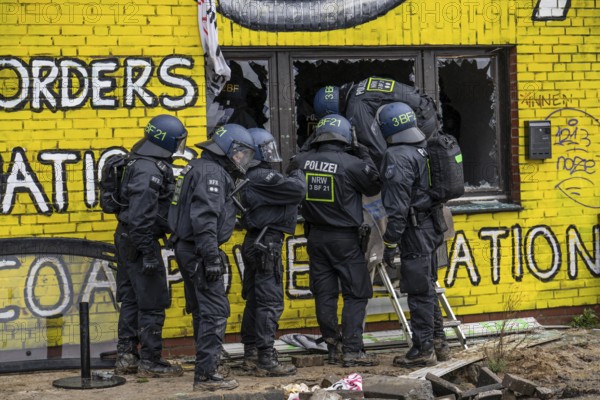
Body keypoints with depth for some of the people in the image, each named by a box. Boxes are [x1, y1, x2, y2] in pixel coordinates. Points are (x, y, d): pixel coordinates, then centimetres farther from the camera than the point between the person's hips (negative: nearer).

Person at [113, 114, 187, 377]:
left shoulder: (141, 162, 12)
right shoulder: (151, 170, -20)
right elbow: (141, 215, -26)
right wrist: (147, 252, -25)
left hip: (126, 238, 10)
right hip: (139, 240, -10)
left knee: (131, 299, 15)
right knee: (153, 302, -3)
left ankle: (126, 357, 22)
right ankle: (150, 361, 3)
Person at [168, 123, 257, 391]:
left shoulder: (199, 168, 18)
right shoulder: (212, 173, -15)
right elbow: (205, 218, -24)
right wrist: (212, 257, -26)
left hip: (187, 249, 11)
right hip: (199, 250, -11)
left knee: (202, 310, 17)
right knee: (215, 311, -10)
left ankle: (206, 365, 26)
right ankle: (206, 374, -10)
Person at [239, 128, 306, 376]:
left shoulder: (252, 177, 15)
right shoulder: (262, 177, -17)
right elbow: (297, 190, -20)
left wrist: (292, 177, 5)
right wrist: (298, 174, -1)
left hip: (255, 242, 11)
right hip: (266, 243, -11)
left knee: (255, 299, 15)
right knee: (270, 302, -9)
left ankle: (251, 355, 22)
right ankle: (266, 360, -10)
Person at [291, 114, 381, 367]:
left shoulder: (301, 162, -3)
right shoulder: (351, 164, -15)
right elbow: (374, 187, 2)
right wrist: (365, 157, 11)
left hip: (315, 236, 5)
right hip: (344, 238, -4)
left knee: (324, 294, 11)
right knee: (355, 294, 3)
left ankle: (333, 347, 16)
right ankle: (352, 350, -3)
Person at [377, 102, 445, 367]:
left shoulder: (399, 157, -17)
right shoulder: (424, 149, 12)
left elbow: (398, 206, -20)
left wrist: (390, 243, -16)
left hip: (415, 231, -10)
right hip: (431, 226, 10)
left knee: (418, 291, -5)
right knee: (427, 288, 18)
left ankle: (423, 350, -1)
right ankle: (433, 342, 26)